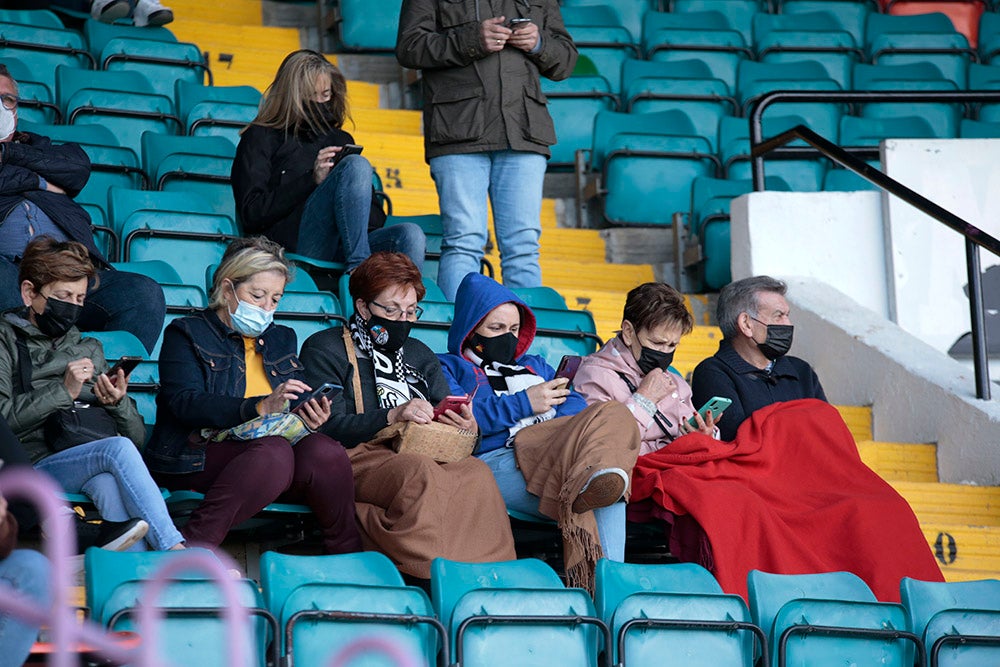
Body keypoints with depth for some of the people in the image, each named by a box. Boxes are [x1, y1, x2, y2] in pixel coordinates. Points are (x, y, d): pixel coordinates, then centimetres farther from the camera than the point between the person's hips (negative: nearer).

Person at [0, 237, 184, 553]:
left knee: (105, 481, -36)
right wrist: (64, 391, -8)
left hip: (94, 466, 3)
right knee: (117, 449, -33)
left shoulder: (90, 349, 27)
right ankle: (175, 553, -40)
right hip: (34, 467, -3)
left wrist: (118, 403, 0)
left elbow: (138, 437, 21)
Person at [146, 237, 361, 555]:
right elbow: (186, 404, -10)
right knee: (275, 452, -37)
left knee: (326, 453, -28)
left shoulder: (282, 339, 26)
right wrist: (260, 408, -22)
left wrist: (309, 416, -6)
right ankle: (191, 550, -39)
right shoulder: (186, 335, 7)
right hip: (201, 454, -5)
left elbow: (294, 409, 21)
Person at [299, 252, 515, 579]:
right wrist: (392, 416, -18)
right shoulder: (324, 349, 9)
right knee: (420, 473, -38)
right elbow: (329, 427, -5)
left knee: (476, 473, -30)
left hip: (428, 456, 5)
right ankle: (430, 574, -40)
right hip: (361, 458, -5)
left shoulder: (419, 354, 28)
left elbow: (444, 419, 20)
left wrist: (467, 426, -5)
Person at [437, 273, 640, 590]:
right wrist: (524, 403, -1)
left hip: (555, 456, 5)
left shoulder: (535, 366, 40)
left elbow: (576, 405, 21)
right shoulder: (447, 367, 23)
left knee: (615, 416, -33)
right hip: (496, 459, -5)